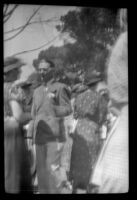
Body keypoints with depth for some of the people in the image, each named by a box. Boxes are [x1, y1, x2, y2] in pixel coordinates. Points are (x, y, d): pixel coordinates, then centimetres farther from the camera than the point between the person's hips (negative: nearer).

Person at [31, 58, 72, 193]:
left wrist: (53, 110, -21)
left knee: (53, 167, -6)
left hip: (54, 135, -5)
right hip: (39, 135, 5)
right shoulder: (37, 91, 19)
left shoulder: (60, 88, 1)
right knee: (41, 168, 7)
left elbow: (68, 109, -4)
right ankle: (43, 191, 16)